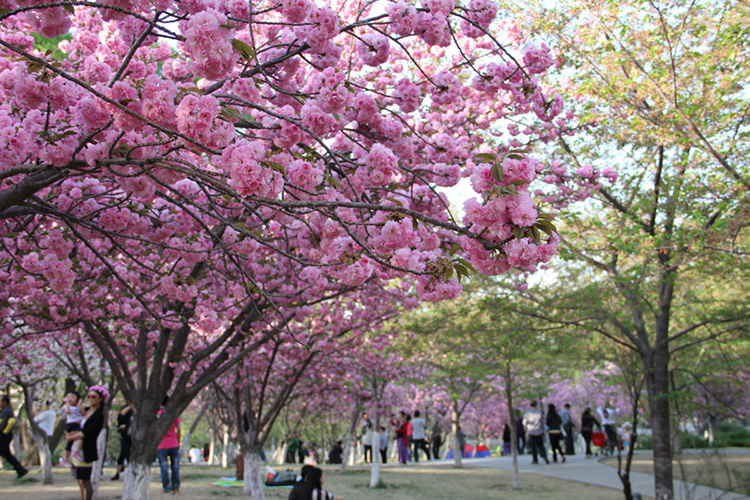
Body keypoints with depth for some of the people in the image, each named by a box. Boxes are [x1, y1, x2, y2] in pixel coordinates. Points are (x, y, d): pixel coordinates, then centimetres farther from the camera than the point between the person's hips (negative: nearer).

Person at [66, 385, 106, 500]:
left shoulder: (99, 416, -14)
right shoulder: (86, 410, 10)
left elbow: (86, 433, -17)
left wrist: (70, 437, -4)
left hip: (86, 452, -8)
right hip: (77, 449, 8)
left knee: (85, 482, -3)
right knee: (80, 481, 16)